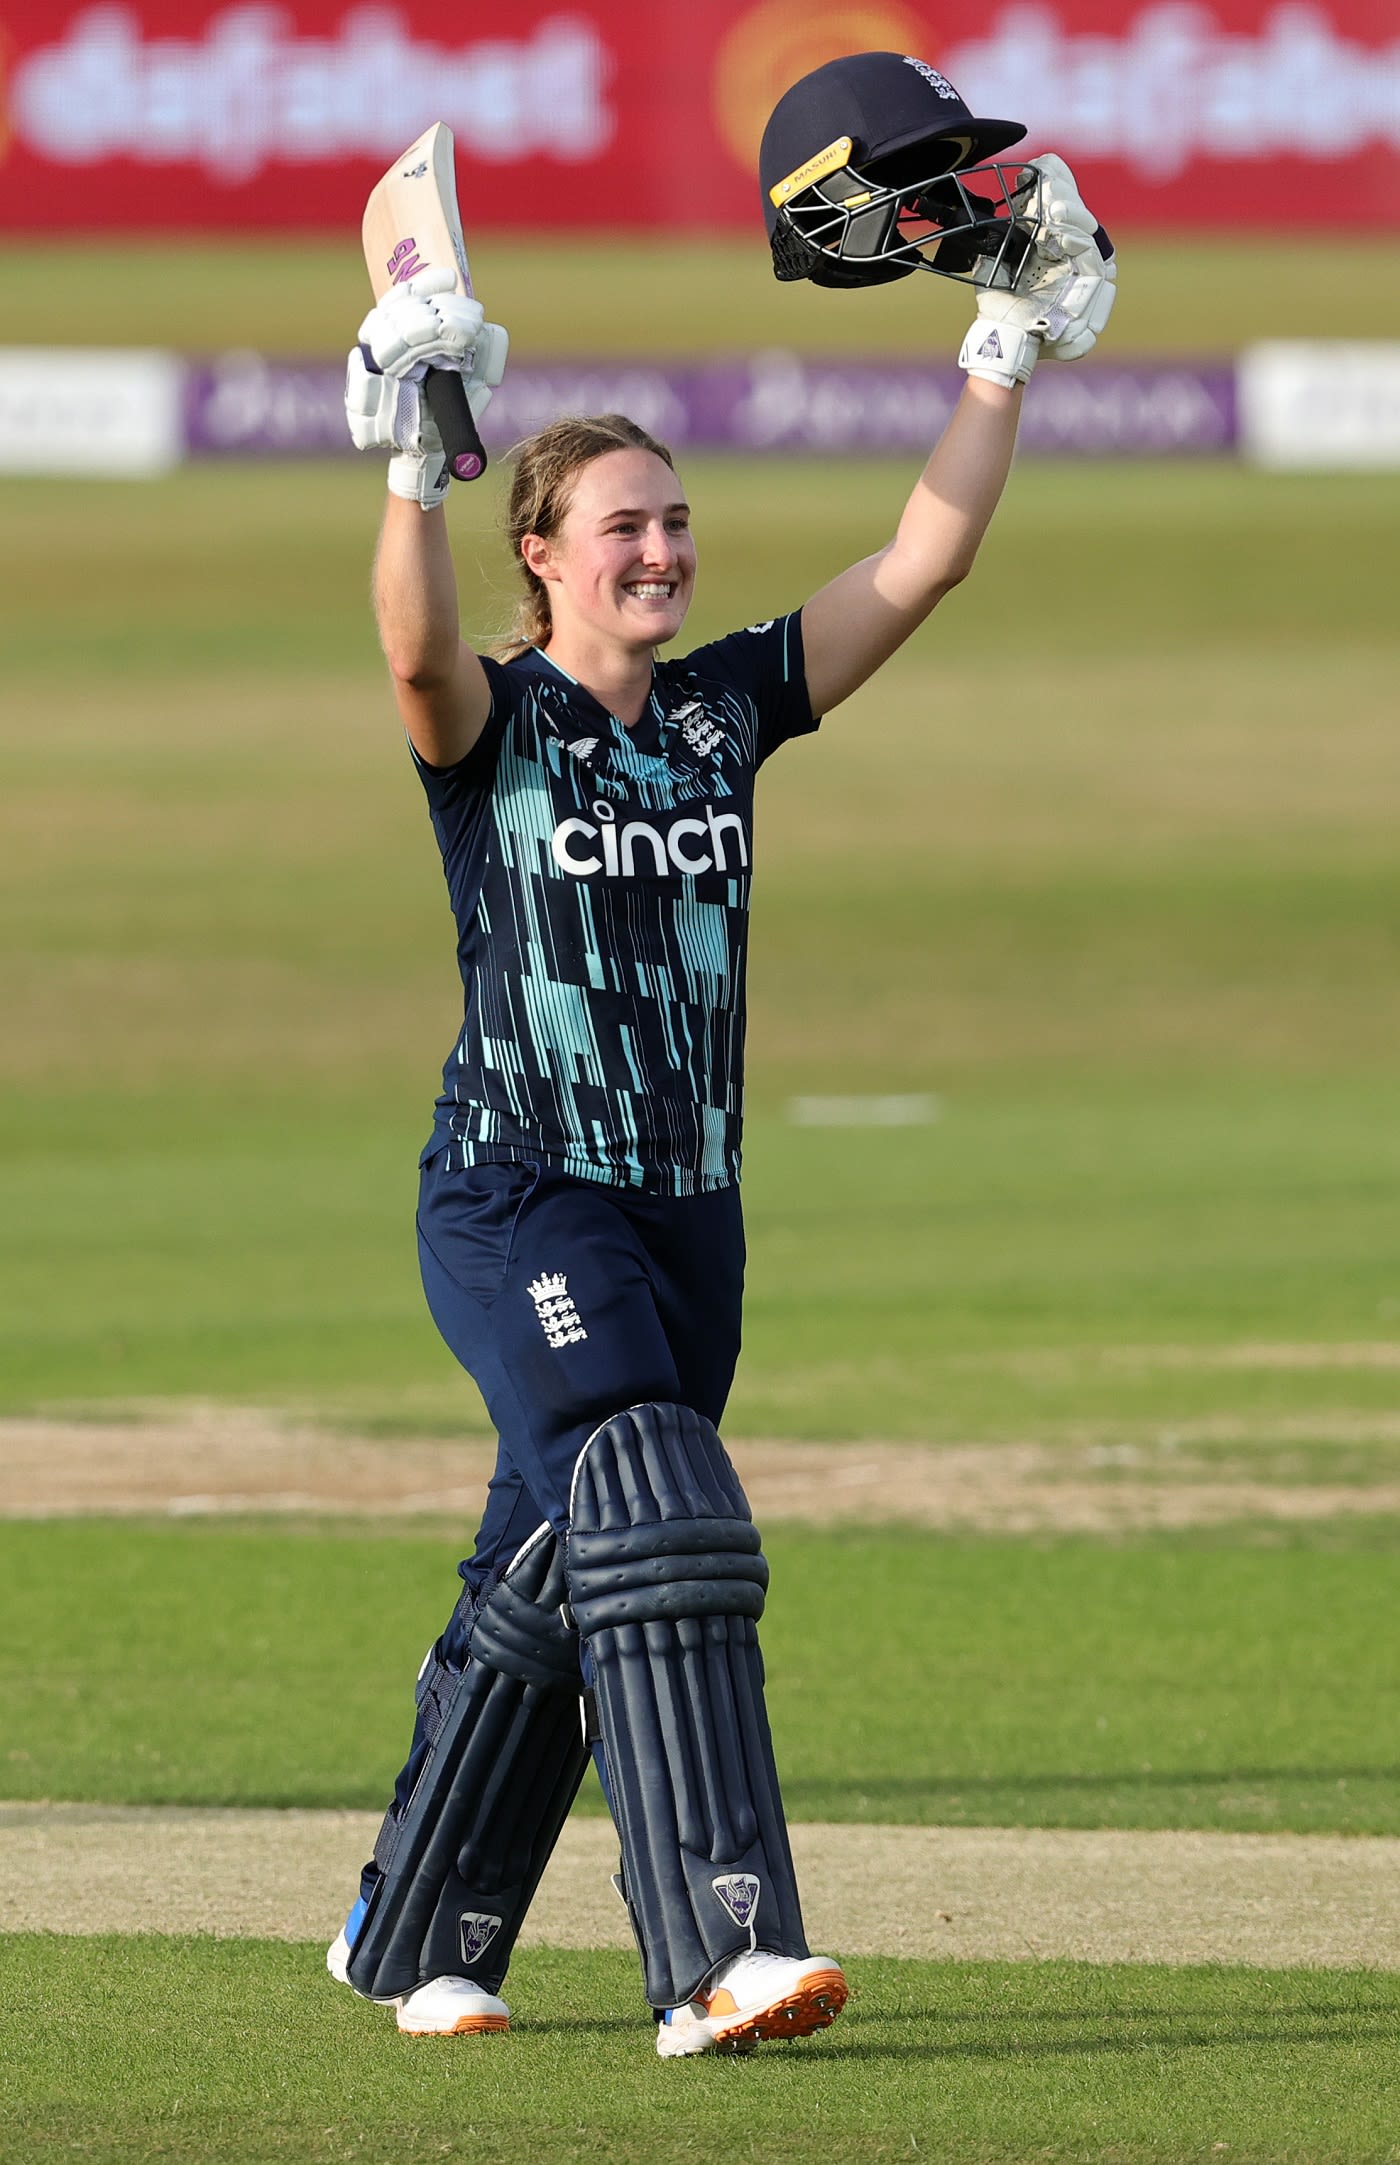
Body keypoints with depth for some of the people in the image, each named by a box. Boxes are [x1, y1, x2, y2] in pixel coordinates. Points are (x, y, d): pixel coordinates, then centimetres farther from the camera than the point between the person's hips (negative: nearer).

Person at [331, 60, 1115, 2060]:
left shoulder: (730, 704, 8)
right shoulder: (491, 720, -6)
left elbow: (924, 562, 4)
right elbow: (417, 650, -31)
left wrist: (1008, 358, -1)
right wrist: (413, 465, -43)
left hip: (688, 1207, 6)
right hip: (517, 1202, -6)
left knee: (546, 1585, 12)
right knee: (661, 1527, -20)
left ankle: (414, 1938, 28)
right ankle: (722, 1952, -28)